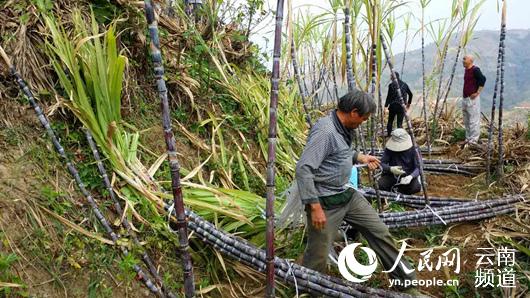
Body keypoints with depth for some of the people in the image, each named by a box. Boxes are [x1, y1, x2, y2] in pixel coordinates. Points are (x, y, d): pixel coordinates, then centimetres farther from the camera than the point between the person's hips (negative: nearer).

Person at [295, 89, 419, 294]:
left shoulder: (343, 128, 5)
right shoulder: (325, 131, -25)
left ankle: (405, 276, 34)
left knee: (379, 231, 15)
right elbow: (303, 169, -29)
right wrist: (315, 207, -28)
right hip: (325, 201, -9)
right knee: (318, 257, 2)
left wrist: (360, 157, 11)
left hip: (347, 194, 9)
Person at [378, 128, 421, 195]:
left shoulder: (412, 150, -11)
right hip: (392, 175, 0)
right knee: (379, 185, -28)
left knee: (416, 187, -30)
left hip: (407, 176, 0)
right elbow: (382, 164, -10)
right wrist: (390, 169, -33)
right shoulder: (389, 149, -10)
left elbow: (417, 168, -12)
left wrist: (411, 176, -33)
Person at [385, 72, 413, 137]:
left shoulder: (391, 85, -6)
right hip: (402, 106, 3)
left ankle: (388, 134, 15)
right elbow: (410, 94, 14)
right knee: (400, 122, 6)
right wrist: (409, 103, 26)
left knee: (390, 121, 13)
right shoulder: (404, 84, 7)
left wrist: (386, 105, -5)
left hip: (393, 105, -2)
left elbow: (389, 96, -10)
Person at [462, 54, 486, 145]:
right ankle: (468, 139, 24)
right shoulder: (466, 69, 14)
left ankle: (473, 140, 0)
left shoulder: (475, 69, -13)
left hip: (472, 99, -10)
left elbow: (483, 79, -19)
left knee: (473, 120, -5)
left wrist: (477, 92, -17)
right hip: (465, 98, 10)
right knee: (466, 120, 15)